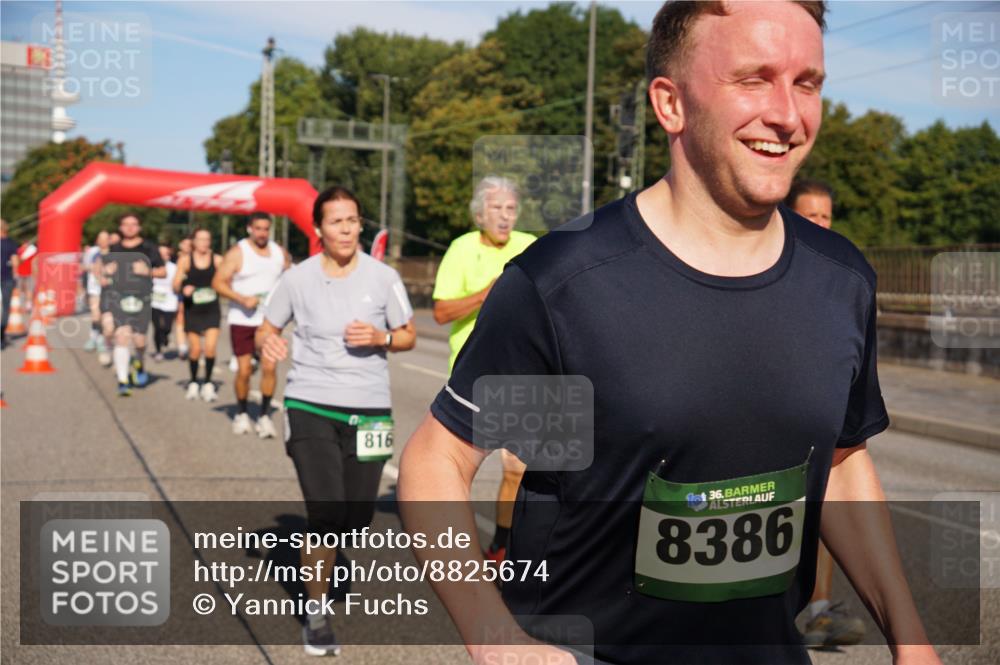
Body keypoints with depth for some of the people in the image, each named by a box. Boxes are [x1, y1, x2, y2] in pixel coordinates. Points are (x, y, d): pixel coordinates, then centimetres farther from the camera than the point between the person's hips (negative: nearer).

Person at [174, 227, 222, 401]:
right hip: (192, 310, 0)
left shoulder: (217, 260, -2)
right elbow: (176, 285, 0)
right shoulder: (185, 260, -2)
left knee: (210, 347, -11)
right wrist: (183, 288, -21)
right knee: (195, 349, 5)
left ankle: (207, 384, 7)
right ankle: (193, 383, 27)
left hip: (212, 309, 0)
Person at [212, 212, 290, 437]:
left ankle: (264, 415, 2)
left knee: (269, 366, -8)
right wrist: (242, 299, -20)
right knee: (244, 370, 1)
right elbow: (218, 283, -8)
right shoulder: (237, 253, -5)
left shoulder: (279, 252, 7)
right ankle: (241, 414, 20)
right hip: (242, 319, -2)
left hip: (270, 319, 2)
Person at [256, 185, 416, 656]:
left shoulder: (383, 277, -1)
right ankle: (316, 614, 10)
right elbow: (265, 329, 8)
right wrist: (266, 343, -16)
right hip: (309, 406, -2)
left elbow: (408, 336, 8)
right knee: (326, 515, -9)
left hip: (369, 409, 2)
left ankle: (320, 550, 45)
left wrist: (380, 338, -14)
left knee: (356, 519, 8)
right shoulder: (297, 279, -2)